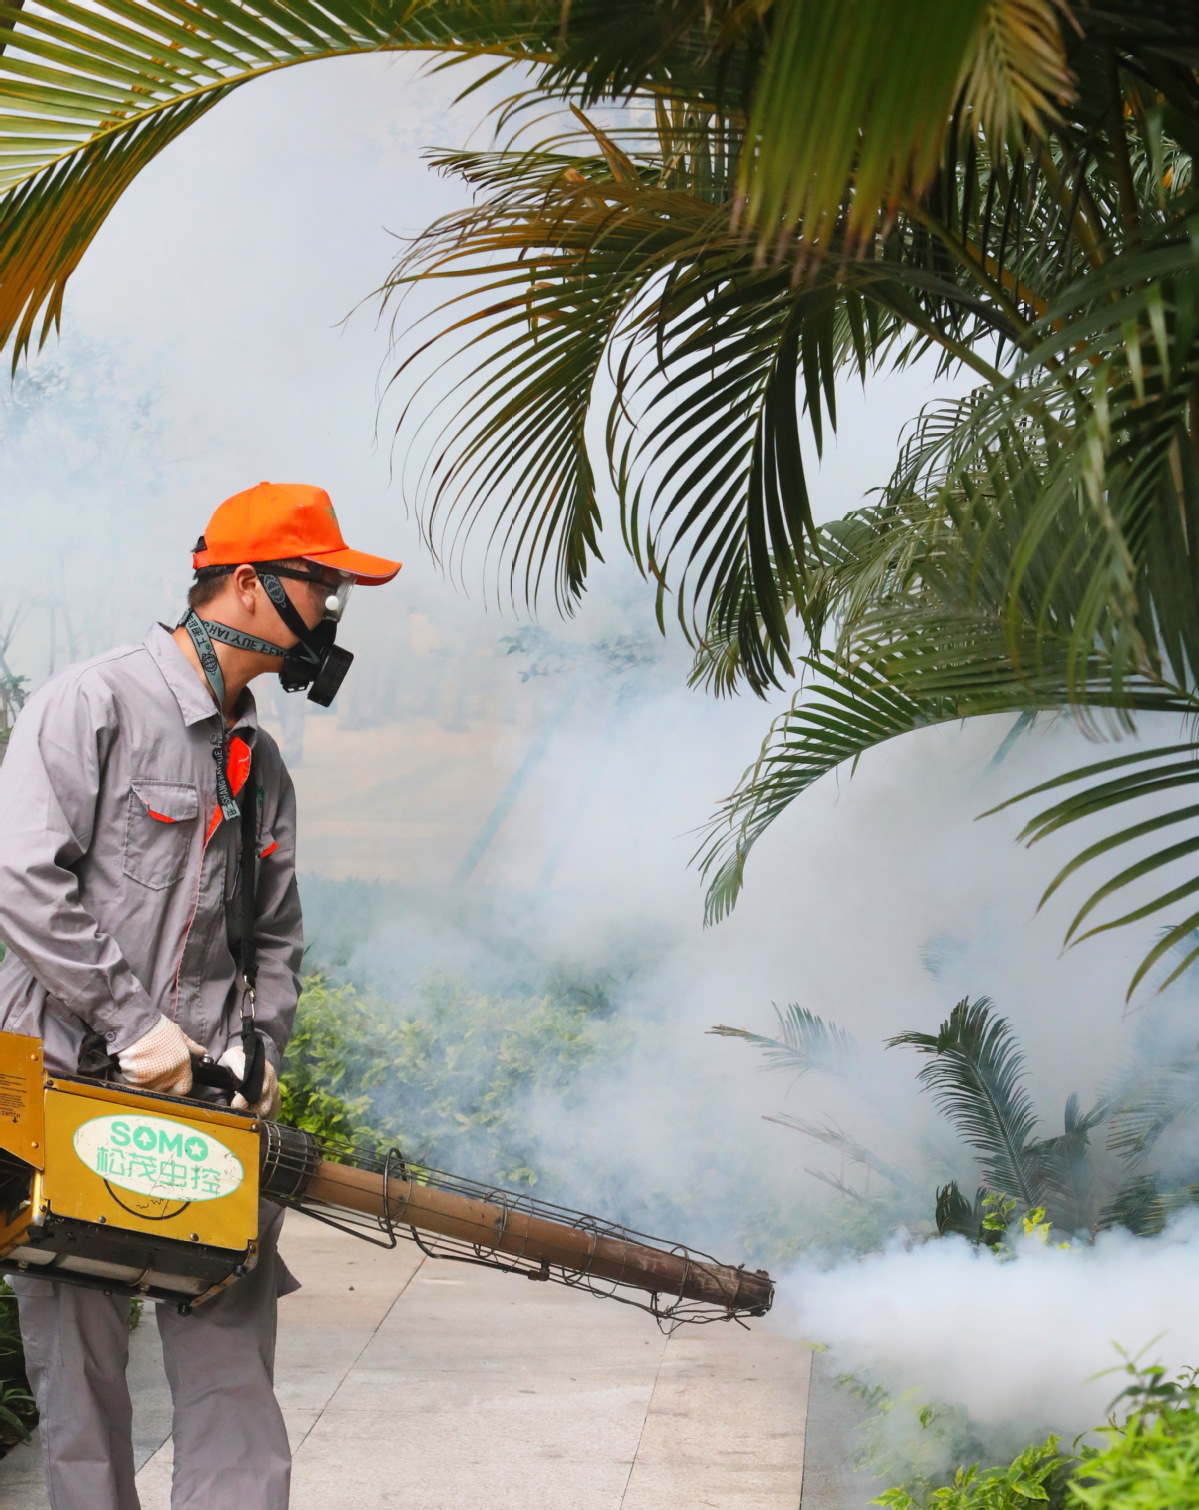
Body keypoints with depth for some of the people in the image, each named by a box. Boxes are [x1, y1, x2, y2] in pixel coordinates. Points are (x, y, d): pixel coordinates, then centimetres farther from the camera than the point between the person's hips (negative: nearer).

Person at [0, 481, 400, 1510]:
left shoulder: (261, 766, 17)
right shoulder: (93, 703, -5)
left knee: (232, 1377, 2)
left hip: (212, 1101, 6)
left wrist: (259, 1042, 3)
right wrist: (135, 1023, -16)